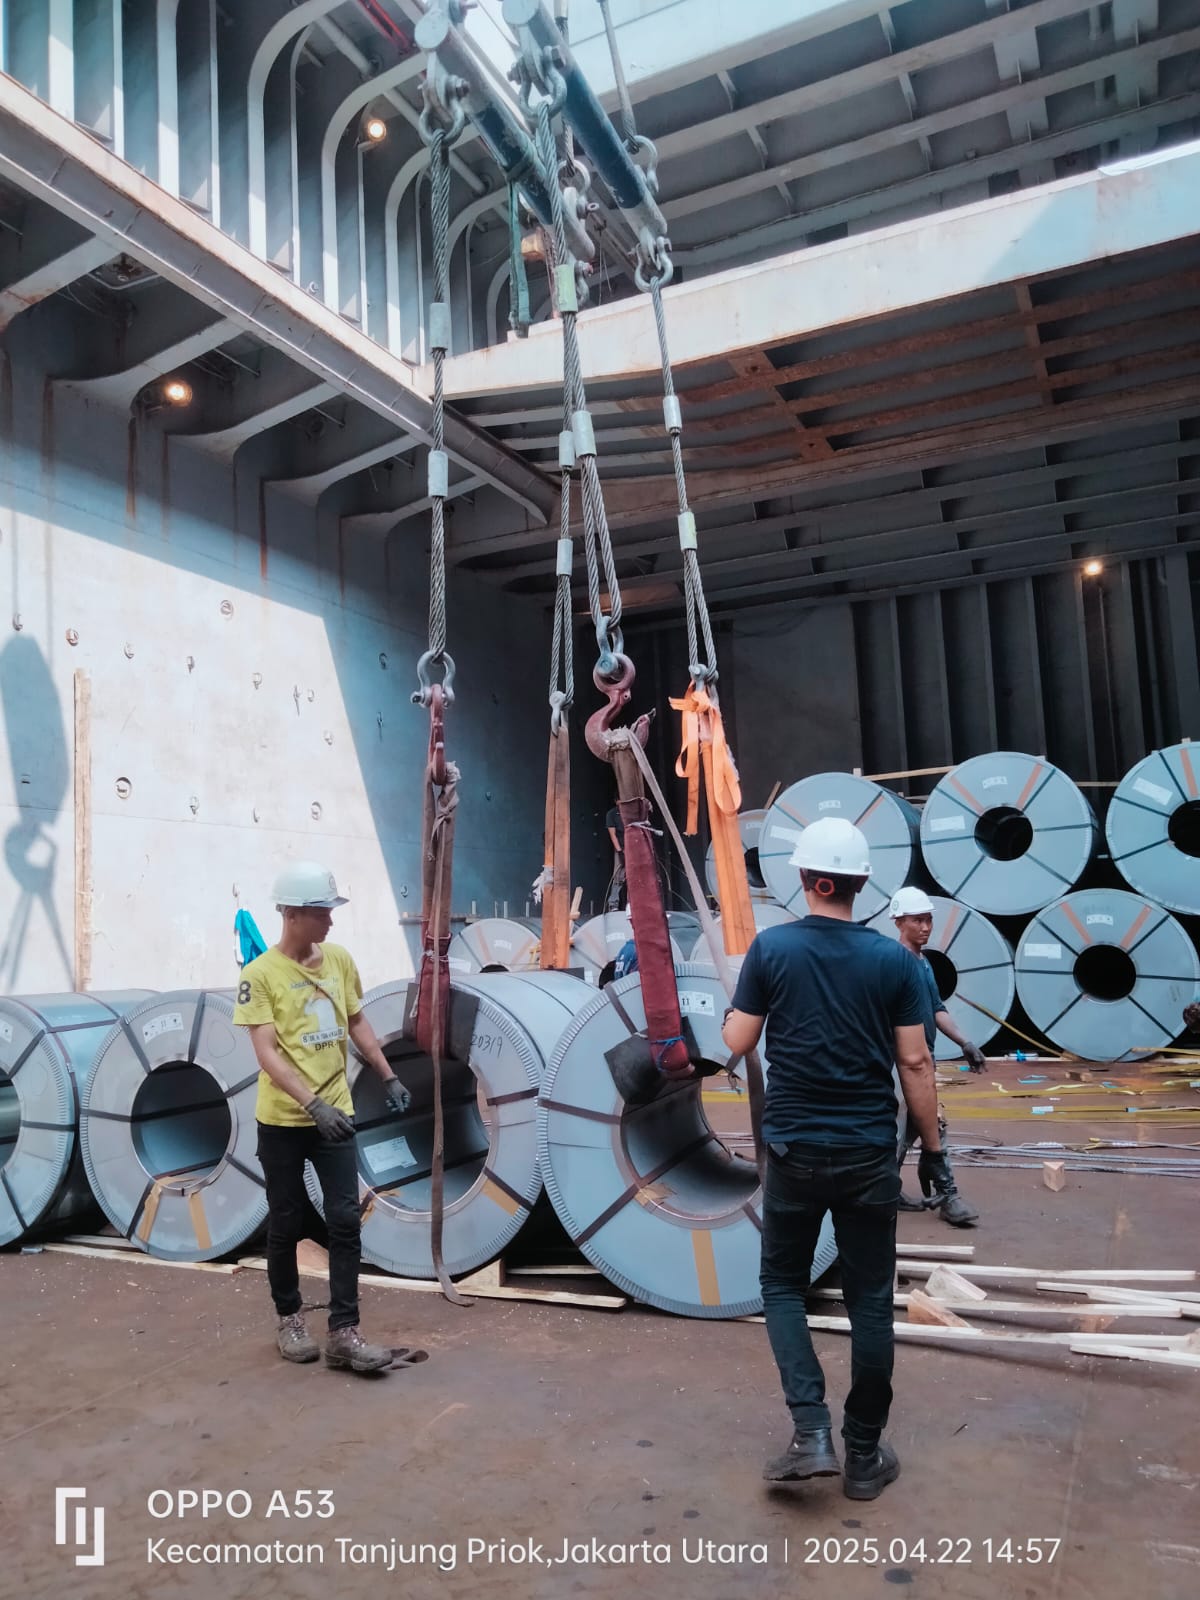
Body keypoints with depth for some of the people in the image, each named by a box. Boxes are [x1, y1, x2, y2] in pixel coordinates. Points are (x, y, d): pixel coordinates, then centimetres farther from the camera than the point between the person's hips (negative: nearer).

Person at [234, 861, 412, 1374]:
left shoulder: (339, 960, 2)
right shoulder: (259, 975, -14)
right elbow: (267, 1054, -19)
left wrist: (388, 1077, 12)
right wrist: (313, 1104, -29)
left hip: (335, 1115, 4)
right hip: (283, 1121, -4)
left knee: (345, 1221, 0)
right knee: (286, 1224, 11)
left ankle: (343, 1334, 7)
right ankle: (290, 1319, 30)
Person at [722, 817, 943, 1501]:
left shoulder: (772, 948, -9)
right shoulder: (894, 959, -6)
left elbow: (738, 1043, -4)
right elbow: (915, 1062, -3)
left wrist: (739, 1002, 16)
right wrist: (933, 1144, 7)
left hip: (796, 1150, -1)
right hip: (871, 1154, 1)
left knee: (784, 1285, 16)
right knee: (870, 1300, 13)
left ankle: (812, 1429, 3)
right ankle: (865, 1454, 22)